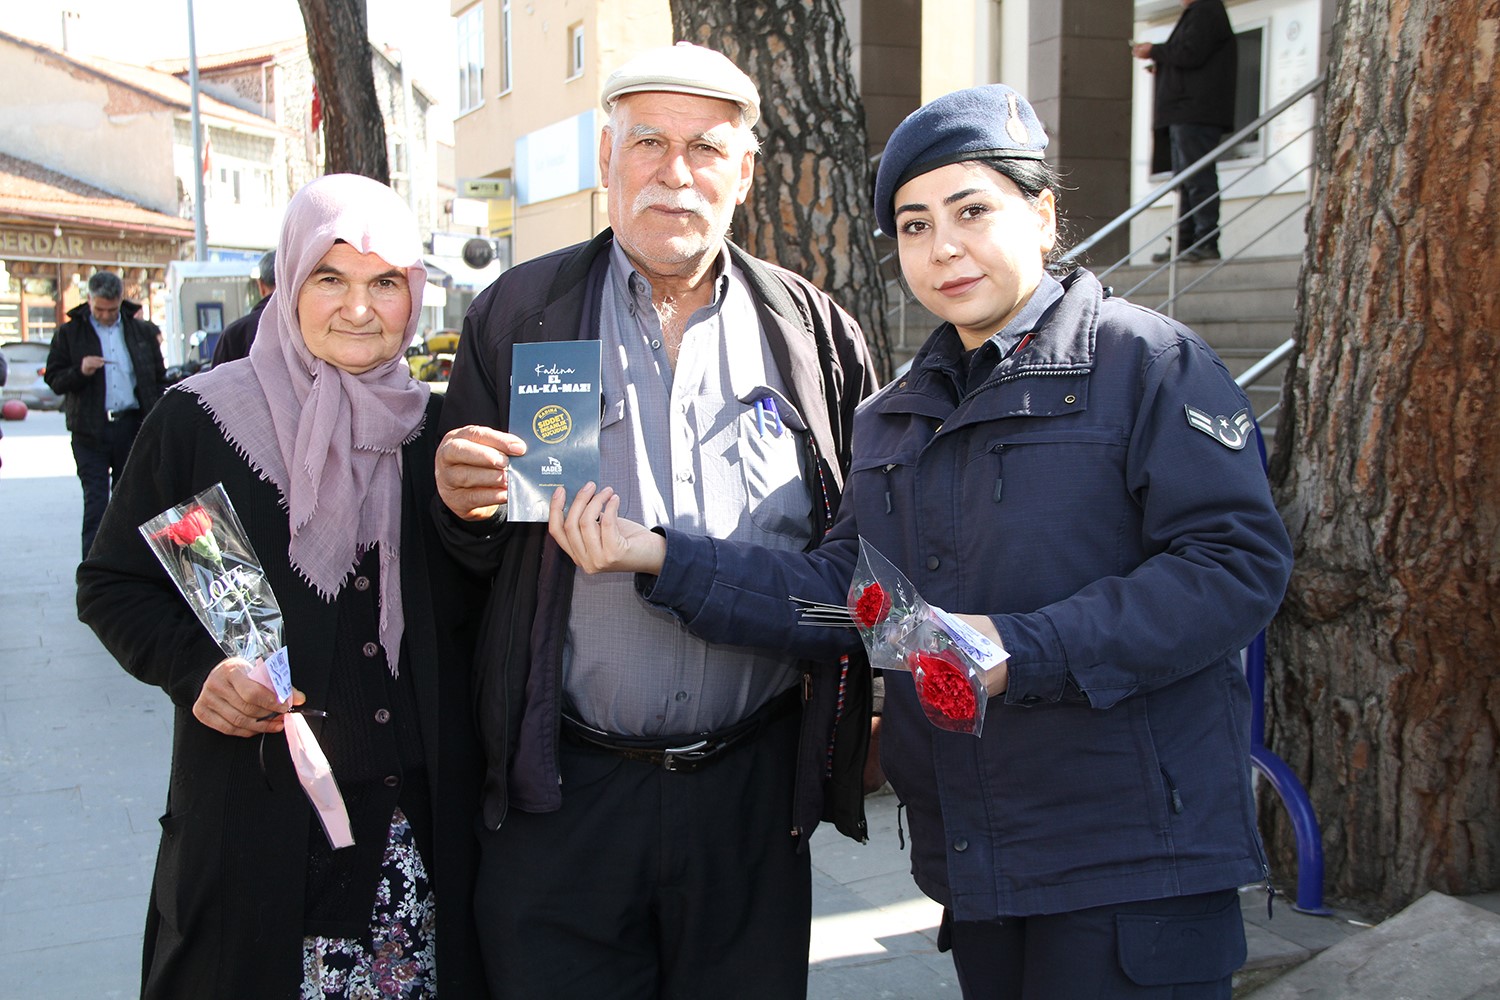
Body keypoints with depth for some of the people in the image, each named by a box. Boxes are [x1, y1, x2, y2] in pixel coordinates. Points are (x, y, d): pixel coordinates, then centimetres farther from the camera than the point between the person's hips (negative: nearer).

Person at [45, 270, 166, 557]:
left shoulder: (142, 331, 9)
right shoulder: (69, 334, 4)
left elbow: (159, 378, 13)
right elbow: (54, 380, 3)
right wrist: (80, 371, -17)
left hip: (132, 426, 2)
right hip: (90, 431, -2)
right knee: (95, 502, -5)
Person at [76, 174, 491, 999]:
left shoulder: (432, 425, 6)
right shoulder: (199, 420, -3)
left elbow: (465, 611, 9)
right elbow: (111, 584, 4)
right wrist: (194, 668, -14)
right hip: (257, 814, -2)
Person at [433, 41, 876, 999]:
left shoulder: (817, 329, 3)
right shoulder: (515, 316, 1)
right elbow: (466, 547, 7)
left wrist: (854, 730, 2)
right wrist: (465, 508, -15)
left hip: (755, 788, 1)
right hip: (565, 792, 0)